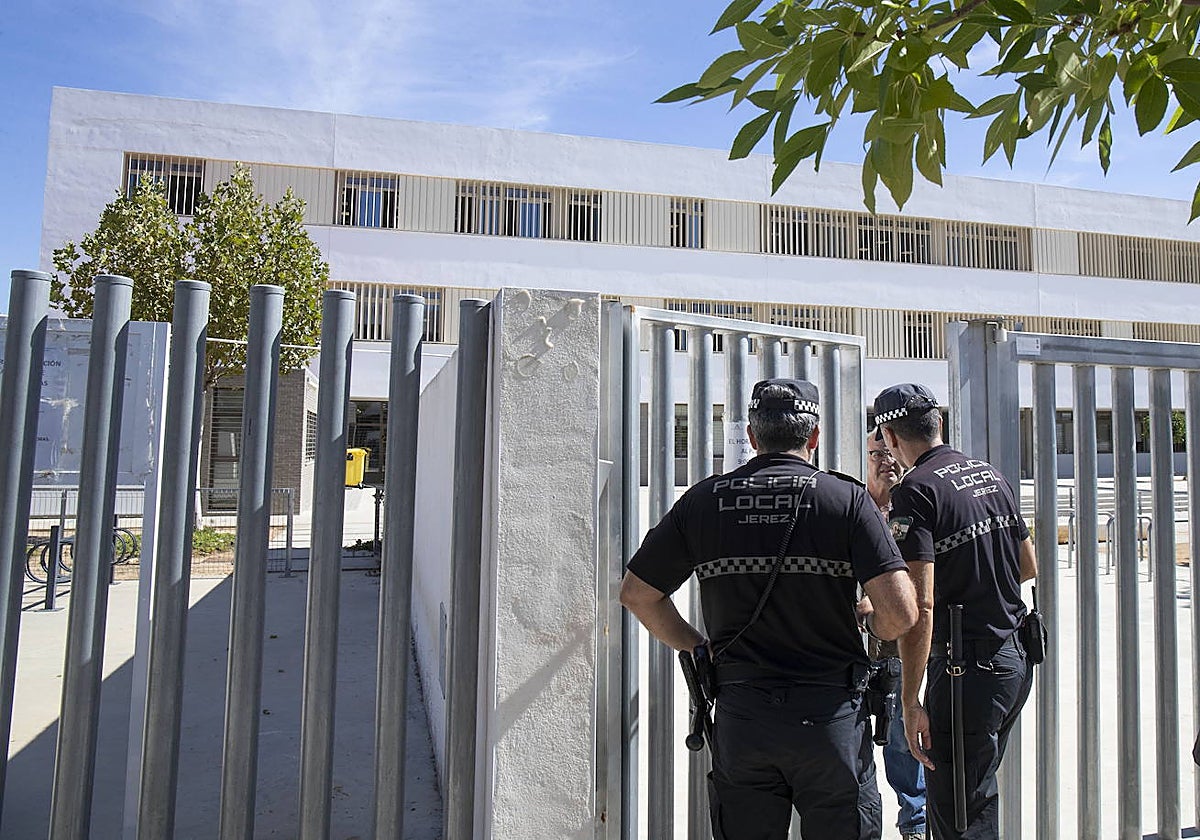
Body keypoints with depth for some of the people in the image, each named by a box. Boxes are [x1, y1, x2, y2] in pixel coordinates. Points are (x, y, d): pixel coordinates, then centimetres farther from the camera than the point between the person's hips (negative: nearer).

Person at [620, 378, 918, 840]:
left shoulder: (702, 500, 0)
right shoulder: (846, 498, -6)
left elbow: (637, 594, 4)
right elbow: (900, 611, -14)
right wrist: (870, 627, 9)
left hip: (739, 715, 2)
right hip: (830, 714, -1)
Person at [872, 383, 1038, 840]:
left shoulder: (916, 491, -17)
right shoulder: (992, 475, 7)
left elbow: (920, 607, -23)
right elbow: (1029, 567, 17)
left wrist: (910, 701, -19)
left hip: (968, 669, -8)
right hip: (1018, 660, 9)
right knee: (980, 793, 24)